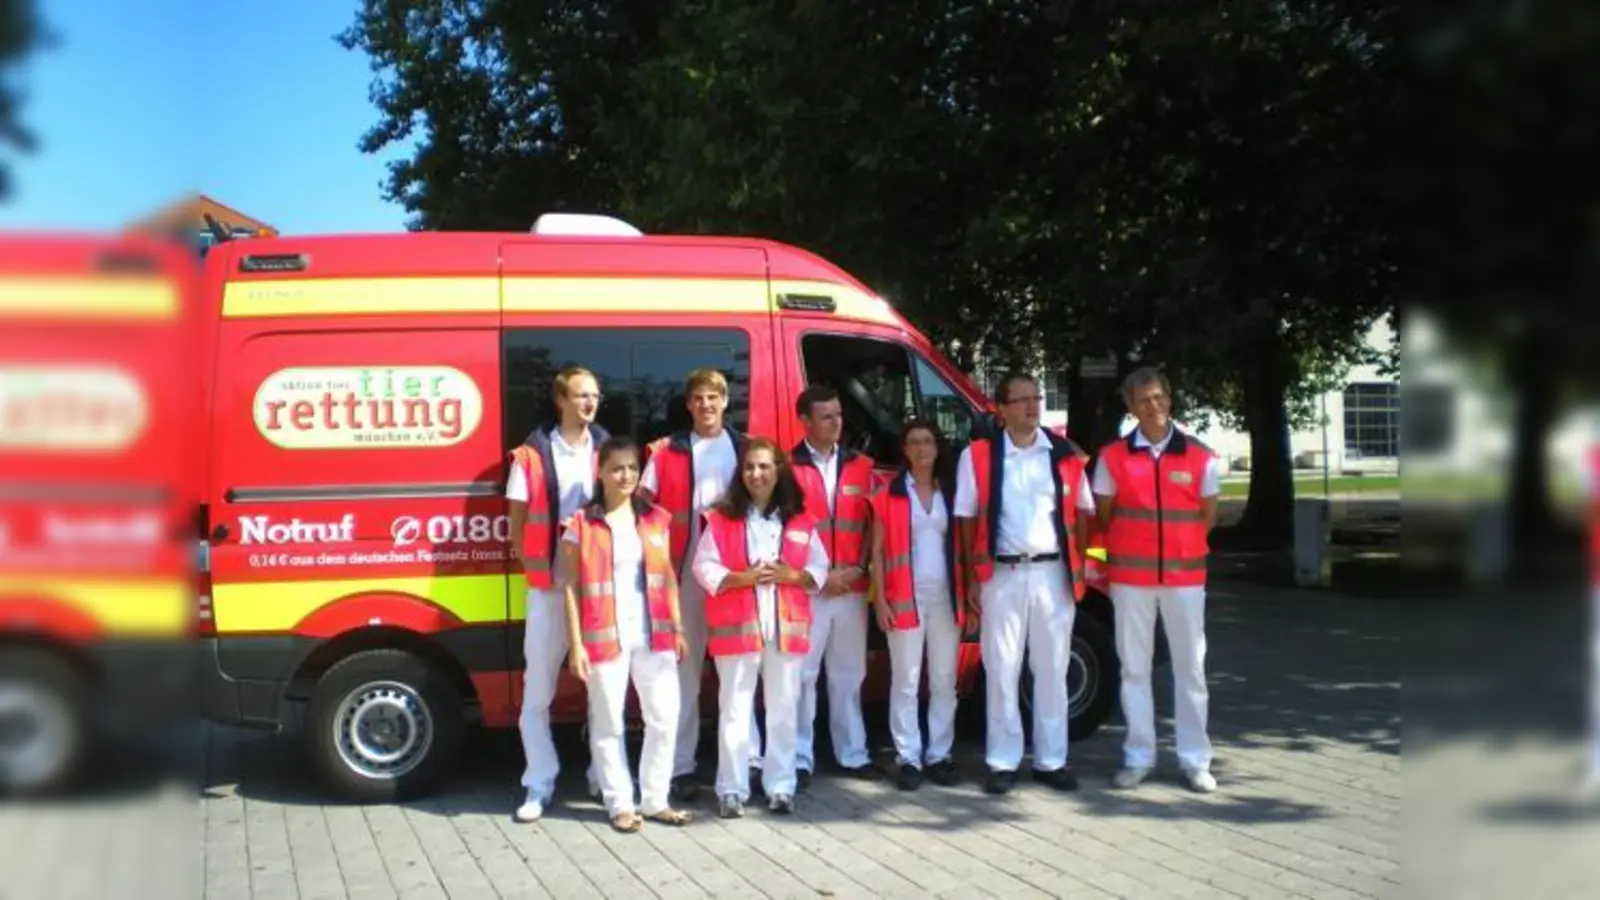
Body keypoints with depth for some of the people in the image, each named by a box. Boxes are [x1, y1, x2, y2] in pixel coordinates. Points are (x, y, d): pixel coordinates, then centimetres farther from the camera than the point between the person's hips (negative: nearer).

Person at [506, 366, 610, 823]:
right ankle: (540, 785, 12)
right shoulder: (532, 455, 0)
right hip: (549, 587, -2)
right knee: (538, 689, 3)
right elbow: (517, 520, 3)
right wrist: (531, 565, -6)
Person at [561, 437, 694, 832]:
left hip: (653, 635, 3)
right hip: (605, 637, -3)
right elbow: (572, 588, -3)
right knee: (609, 723, 5)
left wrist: (677, 628, 8)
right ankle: (621, 804, 17)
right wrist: (576, 644, -8)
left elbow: (668, 577, 12)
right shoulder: (581, 525, -3)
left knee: (664, 716, 3)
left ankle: (655, 800, 16)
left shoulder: (656, 519, 8)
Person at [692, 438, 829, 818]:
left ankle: (781, 786, 17)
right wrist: (744, 578, -17)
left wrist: (793, 575, -11)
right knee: (735, 709, 1)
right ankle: (732, 789, 8)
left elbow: (819, 570, 8)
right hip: (736, 626, -2)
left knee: (784, 709, 8)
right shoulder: (721, 518, 1)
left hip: (787, 626, 2)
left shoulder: (801, 521, 7)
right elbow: (704, 568, -4)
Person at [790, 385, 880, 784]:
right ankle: (801, 758, 5)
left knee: (848, 674, 11)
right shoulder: (788, 467, -3)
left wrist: (858, 567, -3)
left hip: (853, 588, 4)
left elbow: (872, 523, 12)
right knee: (802, 674, -1)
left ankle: (853, 753, 19)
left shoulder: (861, 466, 10)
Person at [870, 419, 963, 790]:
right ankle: (909, 759, 4)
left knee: (944, 680, 6)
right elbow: (877, 550, 1)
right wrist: (880, 599, -7)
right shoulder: (889, 494, 2)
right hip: (905, 597, -3)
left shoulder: (952, 492, 9)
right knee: (905, 681, -1)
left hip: (946, 596, 3)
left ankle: (939, 755, 14)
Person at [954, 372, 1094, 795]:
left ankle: (1051, 760, 17)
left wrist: (1080, 566, 0)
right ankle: (1002, 761, 12)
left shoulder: (1066, 454, 5)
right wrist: (971, 578, -3)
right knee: (1001, 670, 4)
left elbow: (1082, 512, 9)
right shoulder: (978, 455, -1)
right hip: (1002, 575, -2)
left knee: (1052, 669, 8)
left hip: (1053, 573, 2)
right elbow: (967, 519, 1)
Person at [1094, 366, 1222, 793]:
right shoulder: (1113, 457, 0)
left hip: (1184, 575, 0)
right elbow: (1103, 516, 7)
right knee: (1134, 667, 6)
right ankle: (1138, 757, 15)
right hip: (1130, 577, 0)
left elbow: (1207, 516, 9)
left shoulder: (1200, 457, 0)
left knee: (1190, 666, 5)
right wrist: (1127, 549, 5)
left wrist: (1180, 547, 7)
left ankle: (1195, 760, 13)